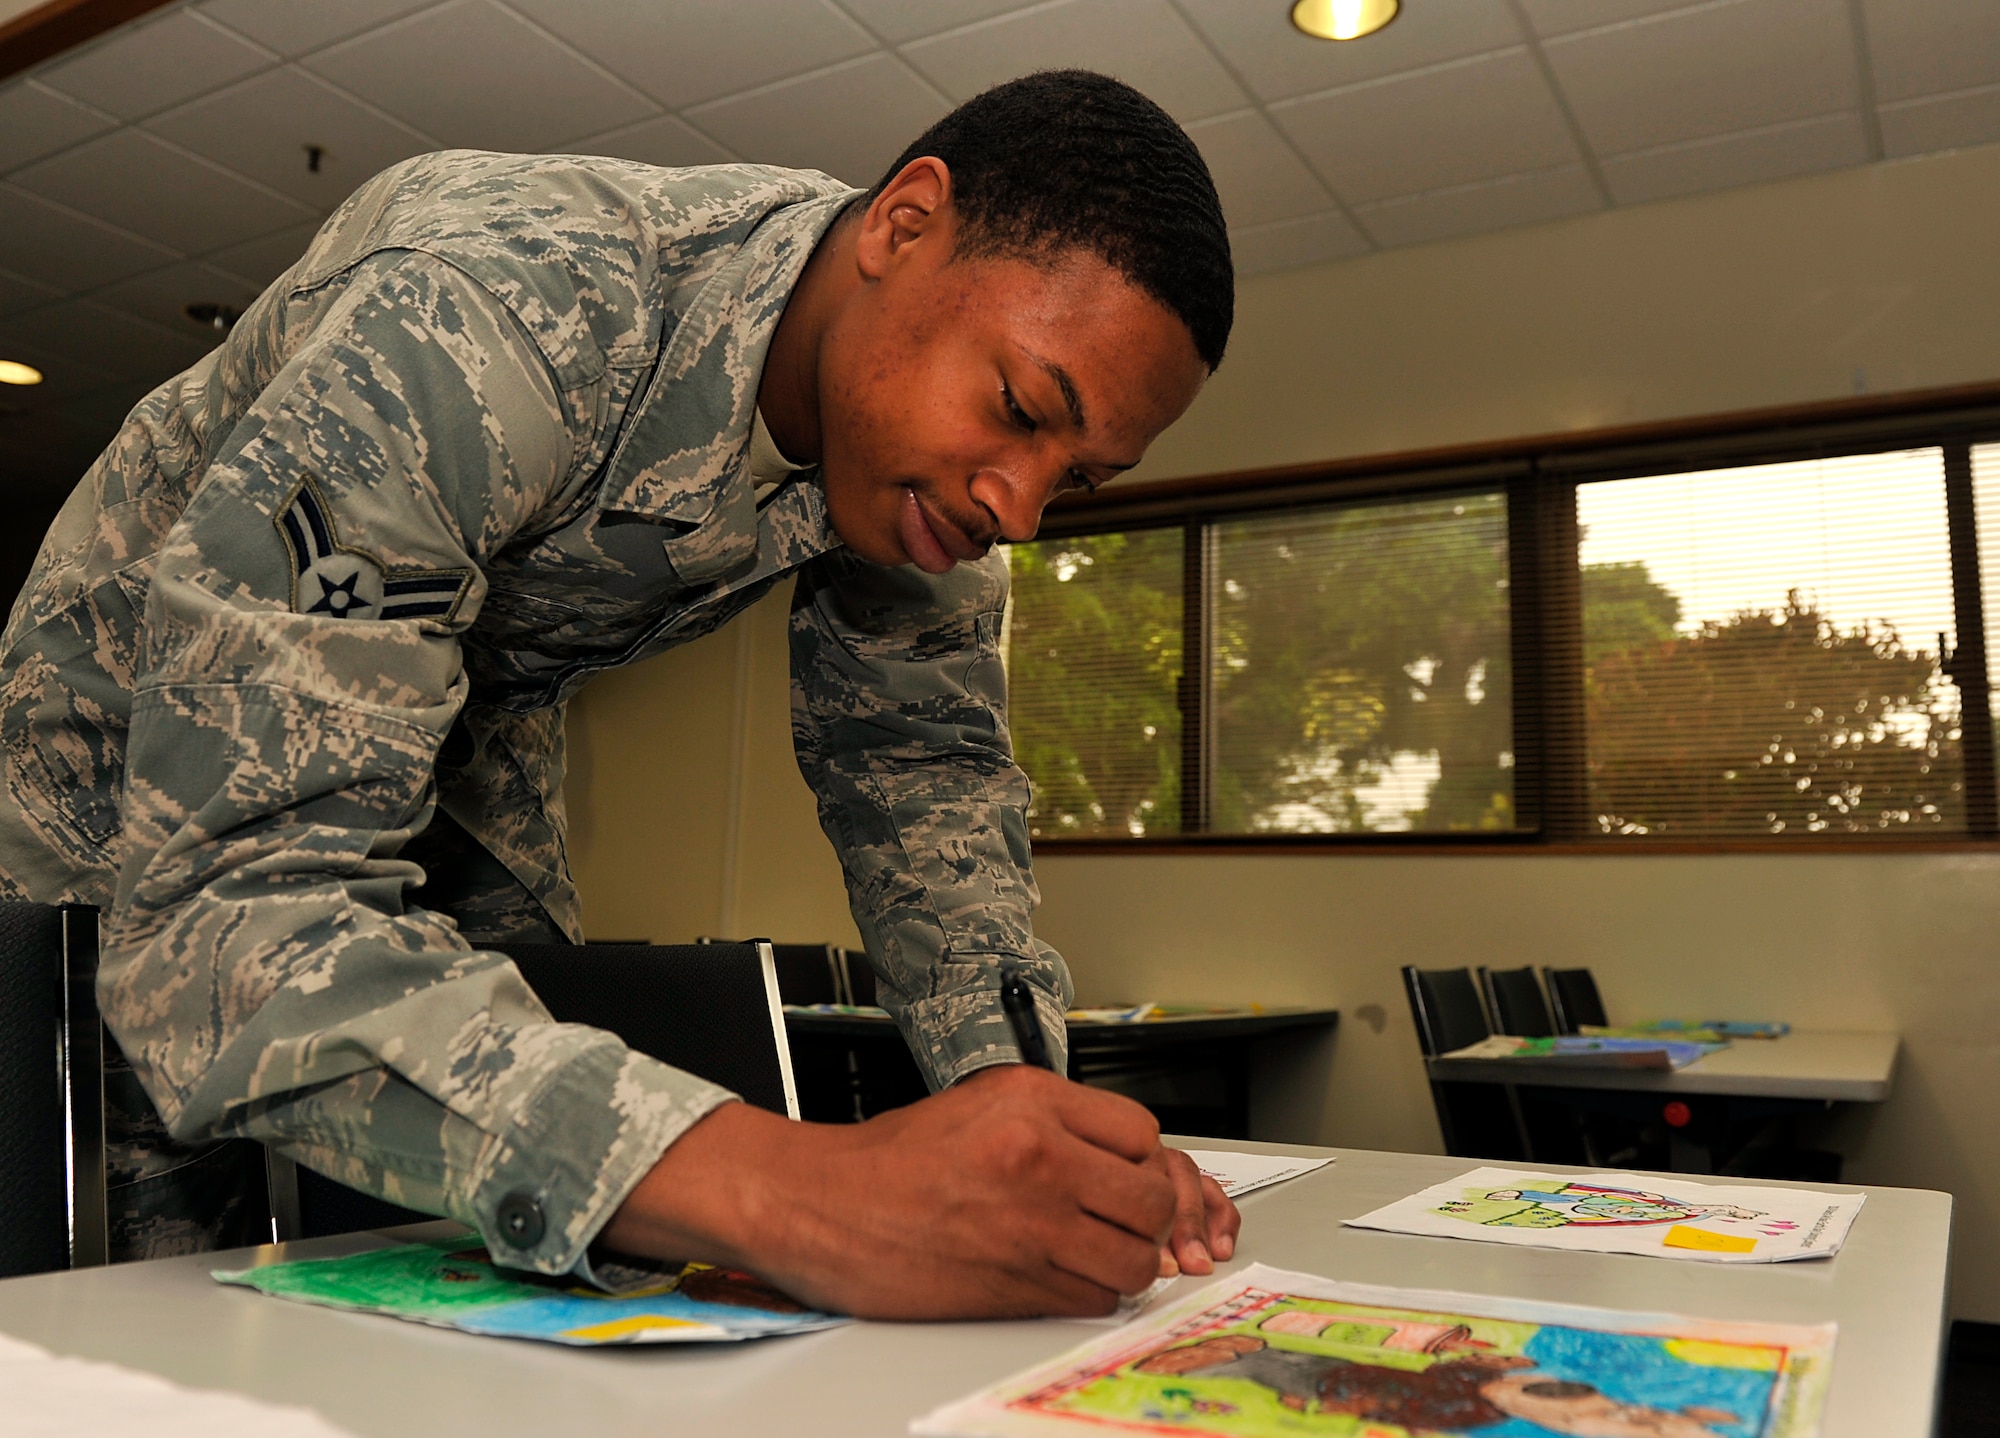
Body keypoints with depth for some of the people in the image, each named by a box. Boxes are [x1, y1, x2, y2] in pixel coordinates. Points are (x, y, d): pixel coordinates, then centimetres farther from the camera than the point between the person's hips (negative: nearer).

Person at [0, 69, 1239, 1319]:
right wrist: (794, 1195, -58)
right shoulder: (490, 325, -40)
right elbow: (223, 904, -46)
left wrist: (1010, 1079, -28)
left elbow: (921, 763, -8)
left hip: (469, 738, 5)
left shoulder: (922, 446, -18)